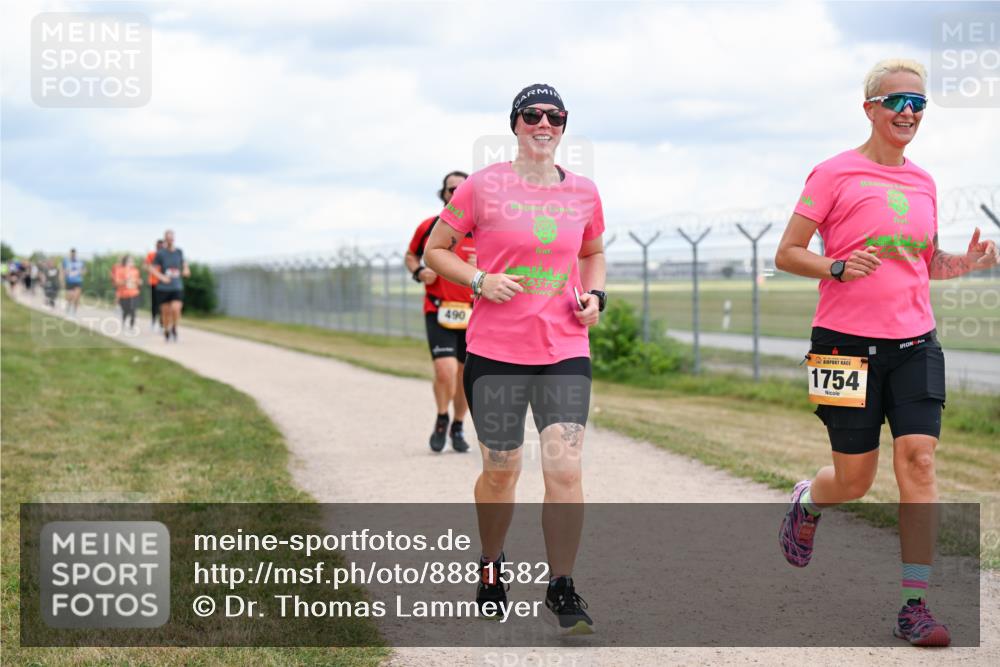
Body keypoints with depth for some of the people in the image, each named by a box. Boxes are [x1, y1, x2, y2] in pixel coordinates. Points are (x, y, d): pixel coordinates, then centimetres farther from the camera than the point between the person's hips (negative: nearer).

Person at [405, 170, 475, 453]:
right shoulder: (428, 228, 2)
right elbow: (411, 255, 19)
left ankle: (458, 427, 29)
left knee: (465, 375, 8)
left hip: (472, 313, 1)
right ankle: (441, 420, 9)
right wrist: (418, 272, -3)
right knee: (445, 371, -17)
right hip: (438, 310, -1)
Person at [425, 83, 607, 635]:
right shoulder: (482, 187, -3)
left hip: (565, 350, 2)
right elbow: (435, 250, 4)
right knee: (501, 469, 8)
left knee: (565, 469, -9)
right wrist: (481, 280, -12)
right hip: (495, 349, -2)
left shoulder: (583, 192, 6)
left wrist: (594, 295, 4)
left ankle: (562, 589, 4)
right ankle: (491, 568, 34)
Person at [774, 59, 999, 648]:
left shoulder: (923, 182, 12)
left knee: (918, 460, -10)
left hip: (915, 344, 4)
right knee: (855, 479, 3)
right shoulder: (836, 174, -3)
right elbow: (787, 254, -3)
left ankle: (915, 604, -6)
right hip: (849, 342, -4)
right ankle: (807, 503, 40)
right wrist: (836, 268, -21)